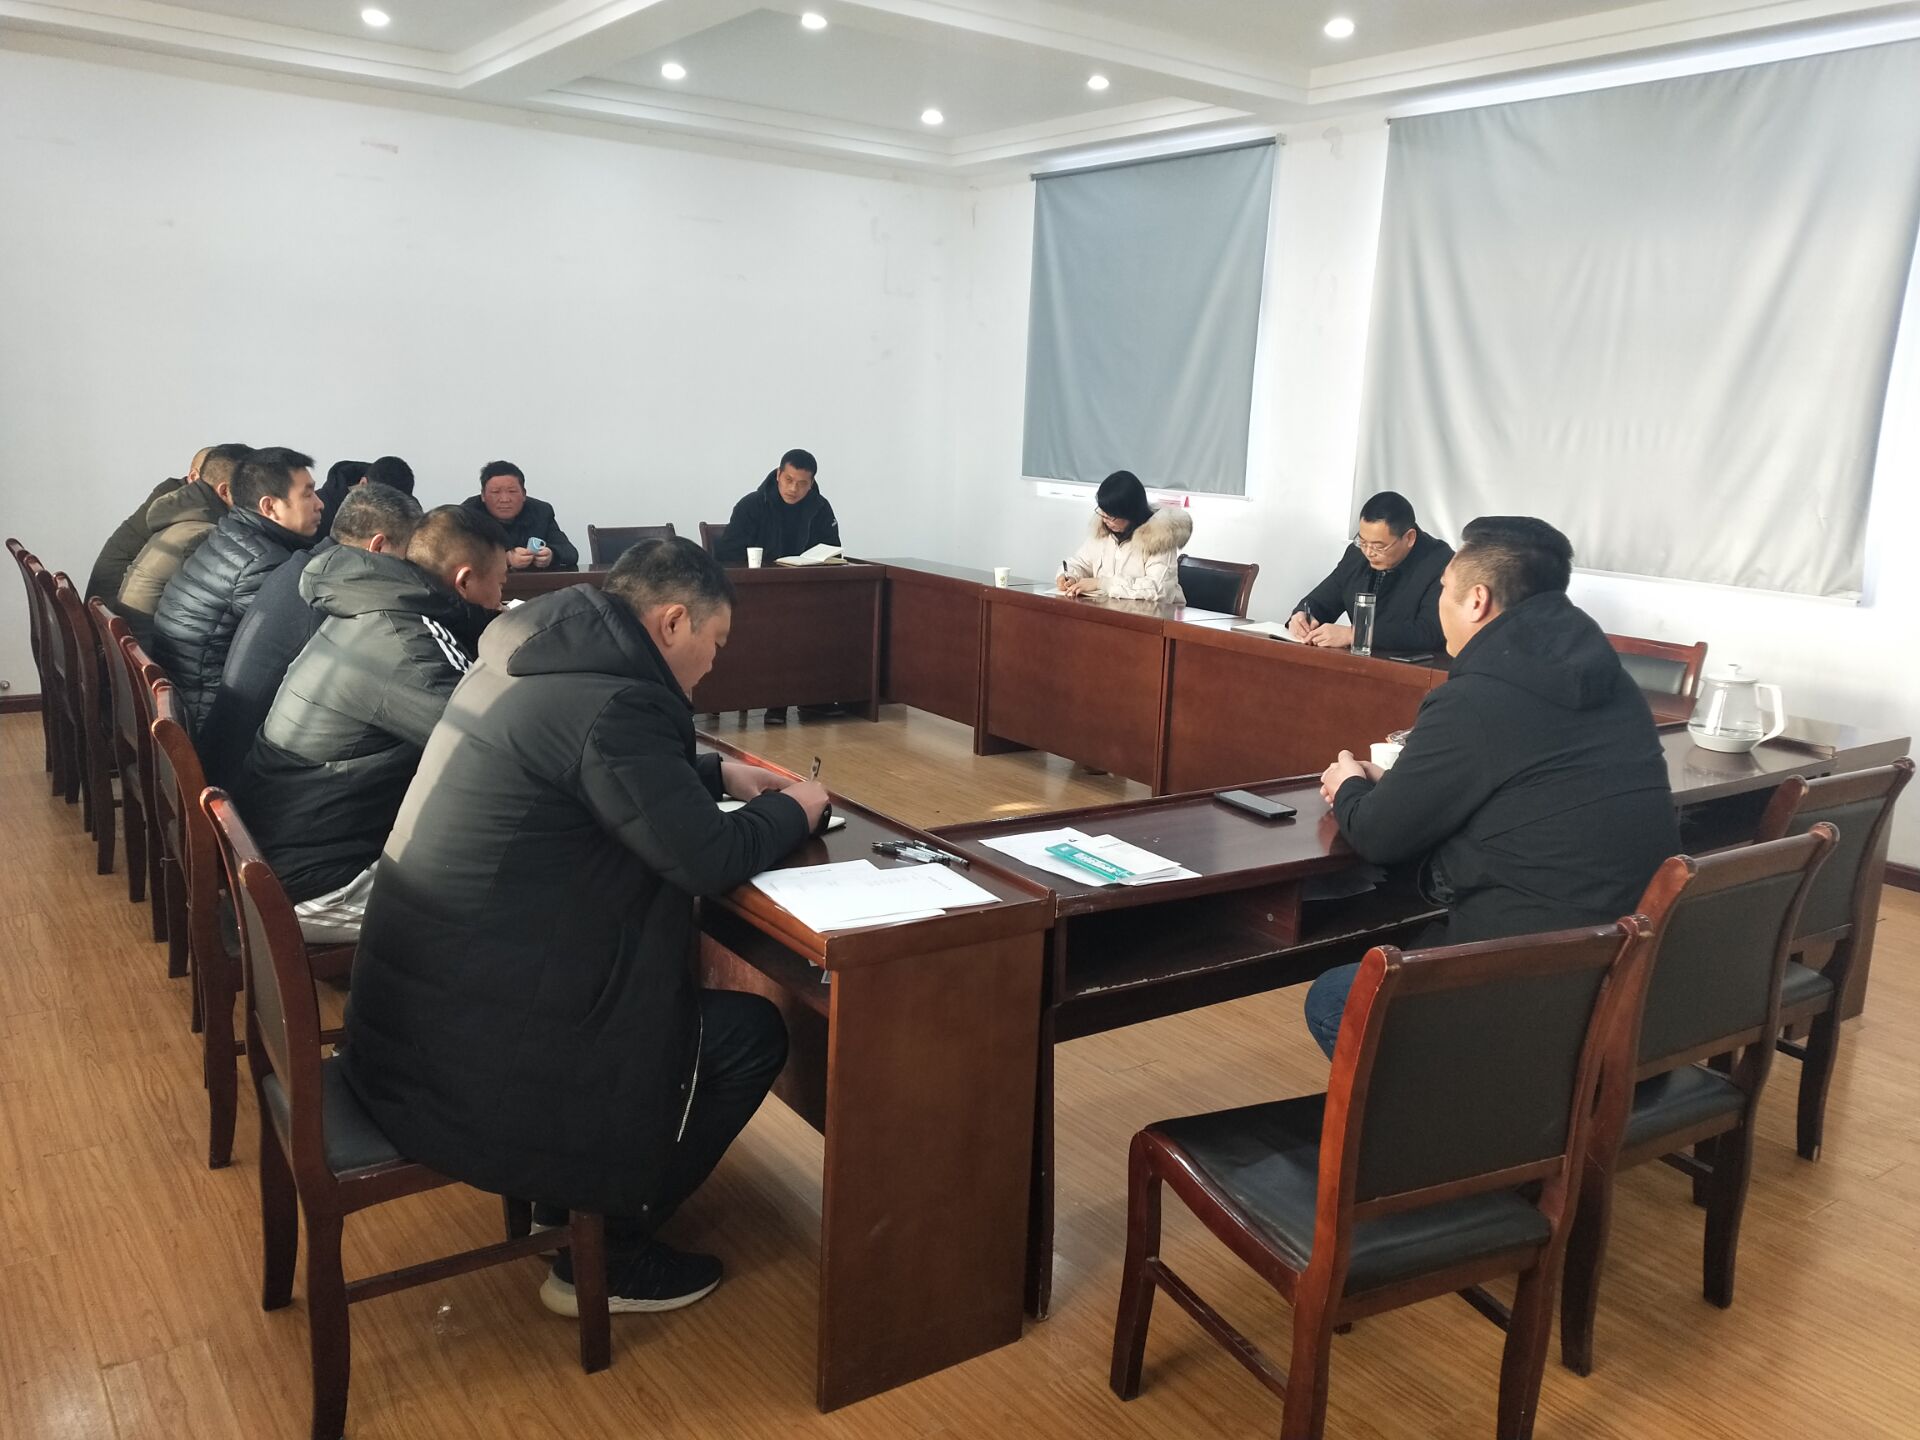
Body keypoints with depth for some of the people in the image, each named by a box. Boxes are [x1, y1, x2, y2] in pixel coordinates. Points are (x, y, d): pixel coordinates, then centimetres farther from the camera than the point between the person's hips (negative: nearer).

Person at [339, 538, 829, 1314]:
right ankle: (608, 1255, 15)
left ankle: (565, 1193, 32)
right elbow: (708, 859, -20)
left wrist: (720, 773, 19)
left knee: (679, 975, 25)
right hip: (471, 1056, -10)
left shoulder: (542, 661, 7)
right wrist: (792, 809, -1)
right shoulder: (609, 702, -23)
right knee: (752, 1033, 2)